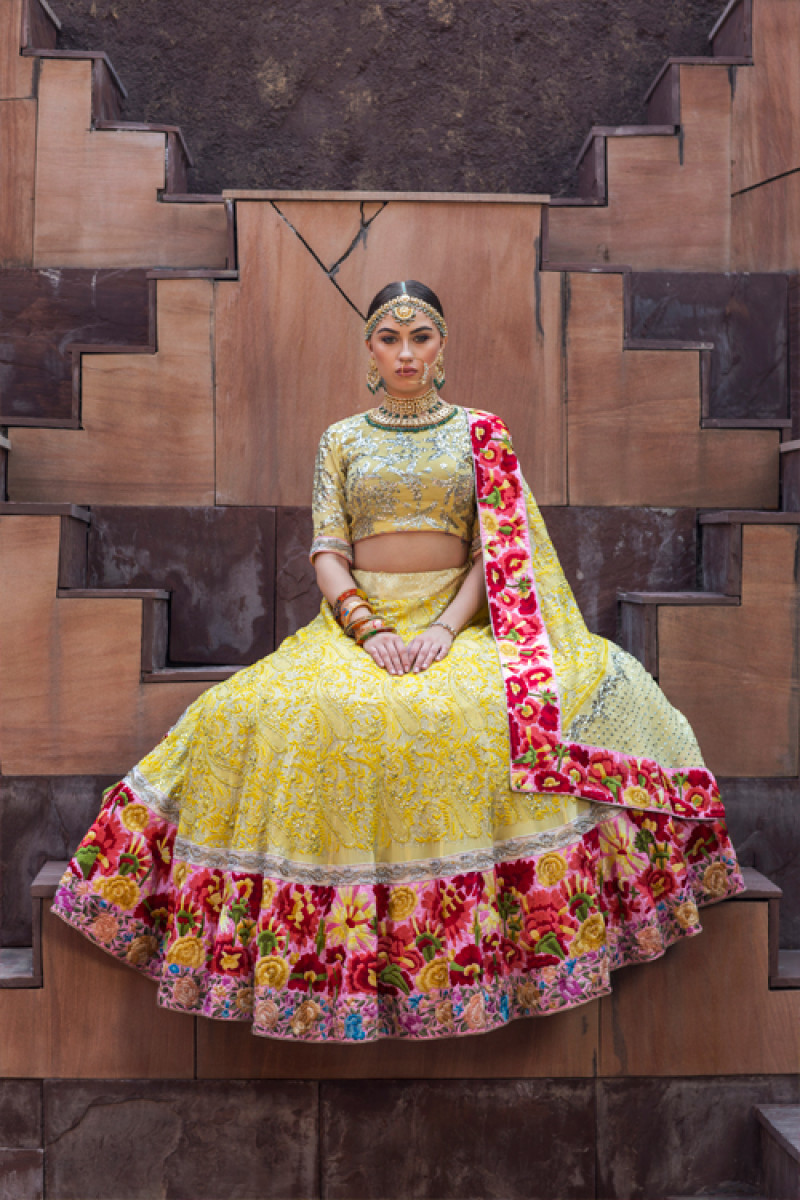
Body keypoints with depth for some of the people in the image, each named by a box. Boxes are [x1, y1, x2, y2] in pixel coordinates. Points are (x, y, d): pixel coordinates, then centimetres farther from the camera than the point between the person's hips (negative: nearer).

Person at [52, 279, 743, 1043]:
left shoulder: (480, 434, 11)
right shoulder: (341, 440, 13)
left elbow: (495, 550, 3)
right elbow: (327, 552, 4)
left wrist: (445, 630, -14)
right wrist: (368, 630, -14)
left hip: (460, 619, -1)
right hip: (358, 619, 1)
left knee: (503, 716, -32)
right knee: (293, 715, -29)